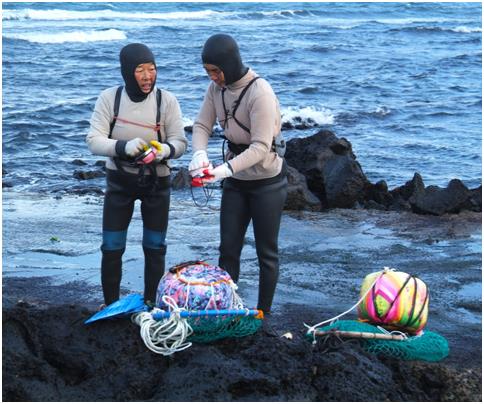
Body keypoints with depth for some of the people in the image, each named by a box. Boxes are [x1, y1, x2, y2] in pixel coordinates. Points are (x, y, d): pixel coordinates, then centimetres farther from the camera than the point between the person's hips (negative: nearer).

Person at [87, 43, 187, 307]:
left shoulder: (166, 100, -15)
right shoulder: (109, 98, -14)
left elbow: (180, 142, -12)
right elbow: (94, 141, -17)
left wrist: (165, 150, -36)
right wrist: (124, 146, -36)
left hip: (156, 183, 0)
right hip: (119, 181, 0)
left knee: (155, 248, 11)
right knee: (112, 248, 3)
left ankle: (150, 305, 29)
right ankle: (110, 306, 21)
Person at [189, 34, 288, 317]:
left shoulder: (260, 92, -26)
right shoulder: (217, 88, -5)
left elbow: (261, 147, -28)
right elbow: (202, 125, -2)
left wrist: (227, 169, -40)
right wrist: (200, 153, -23)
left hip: (267, 181, -6)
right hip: (236, 180, 6)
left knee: (267, 252, 6)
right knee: (228, 249, 8)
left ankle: (264, 313, 17)